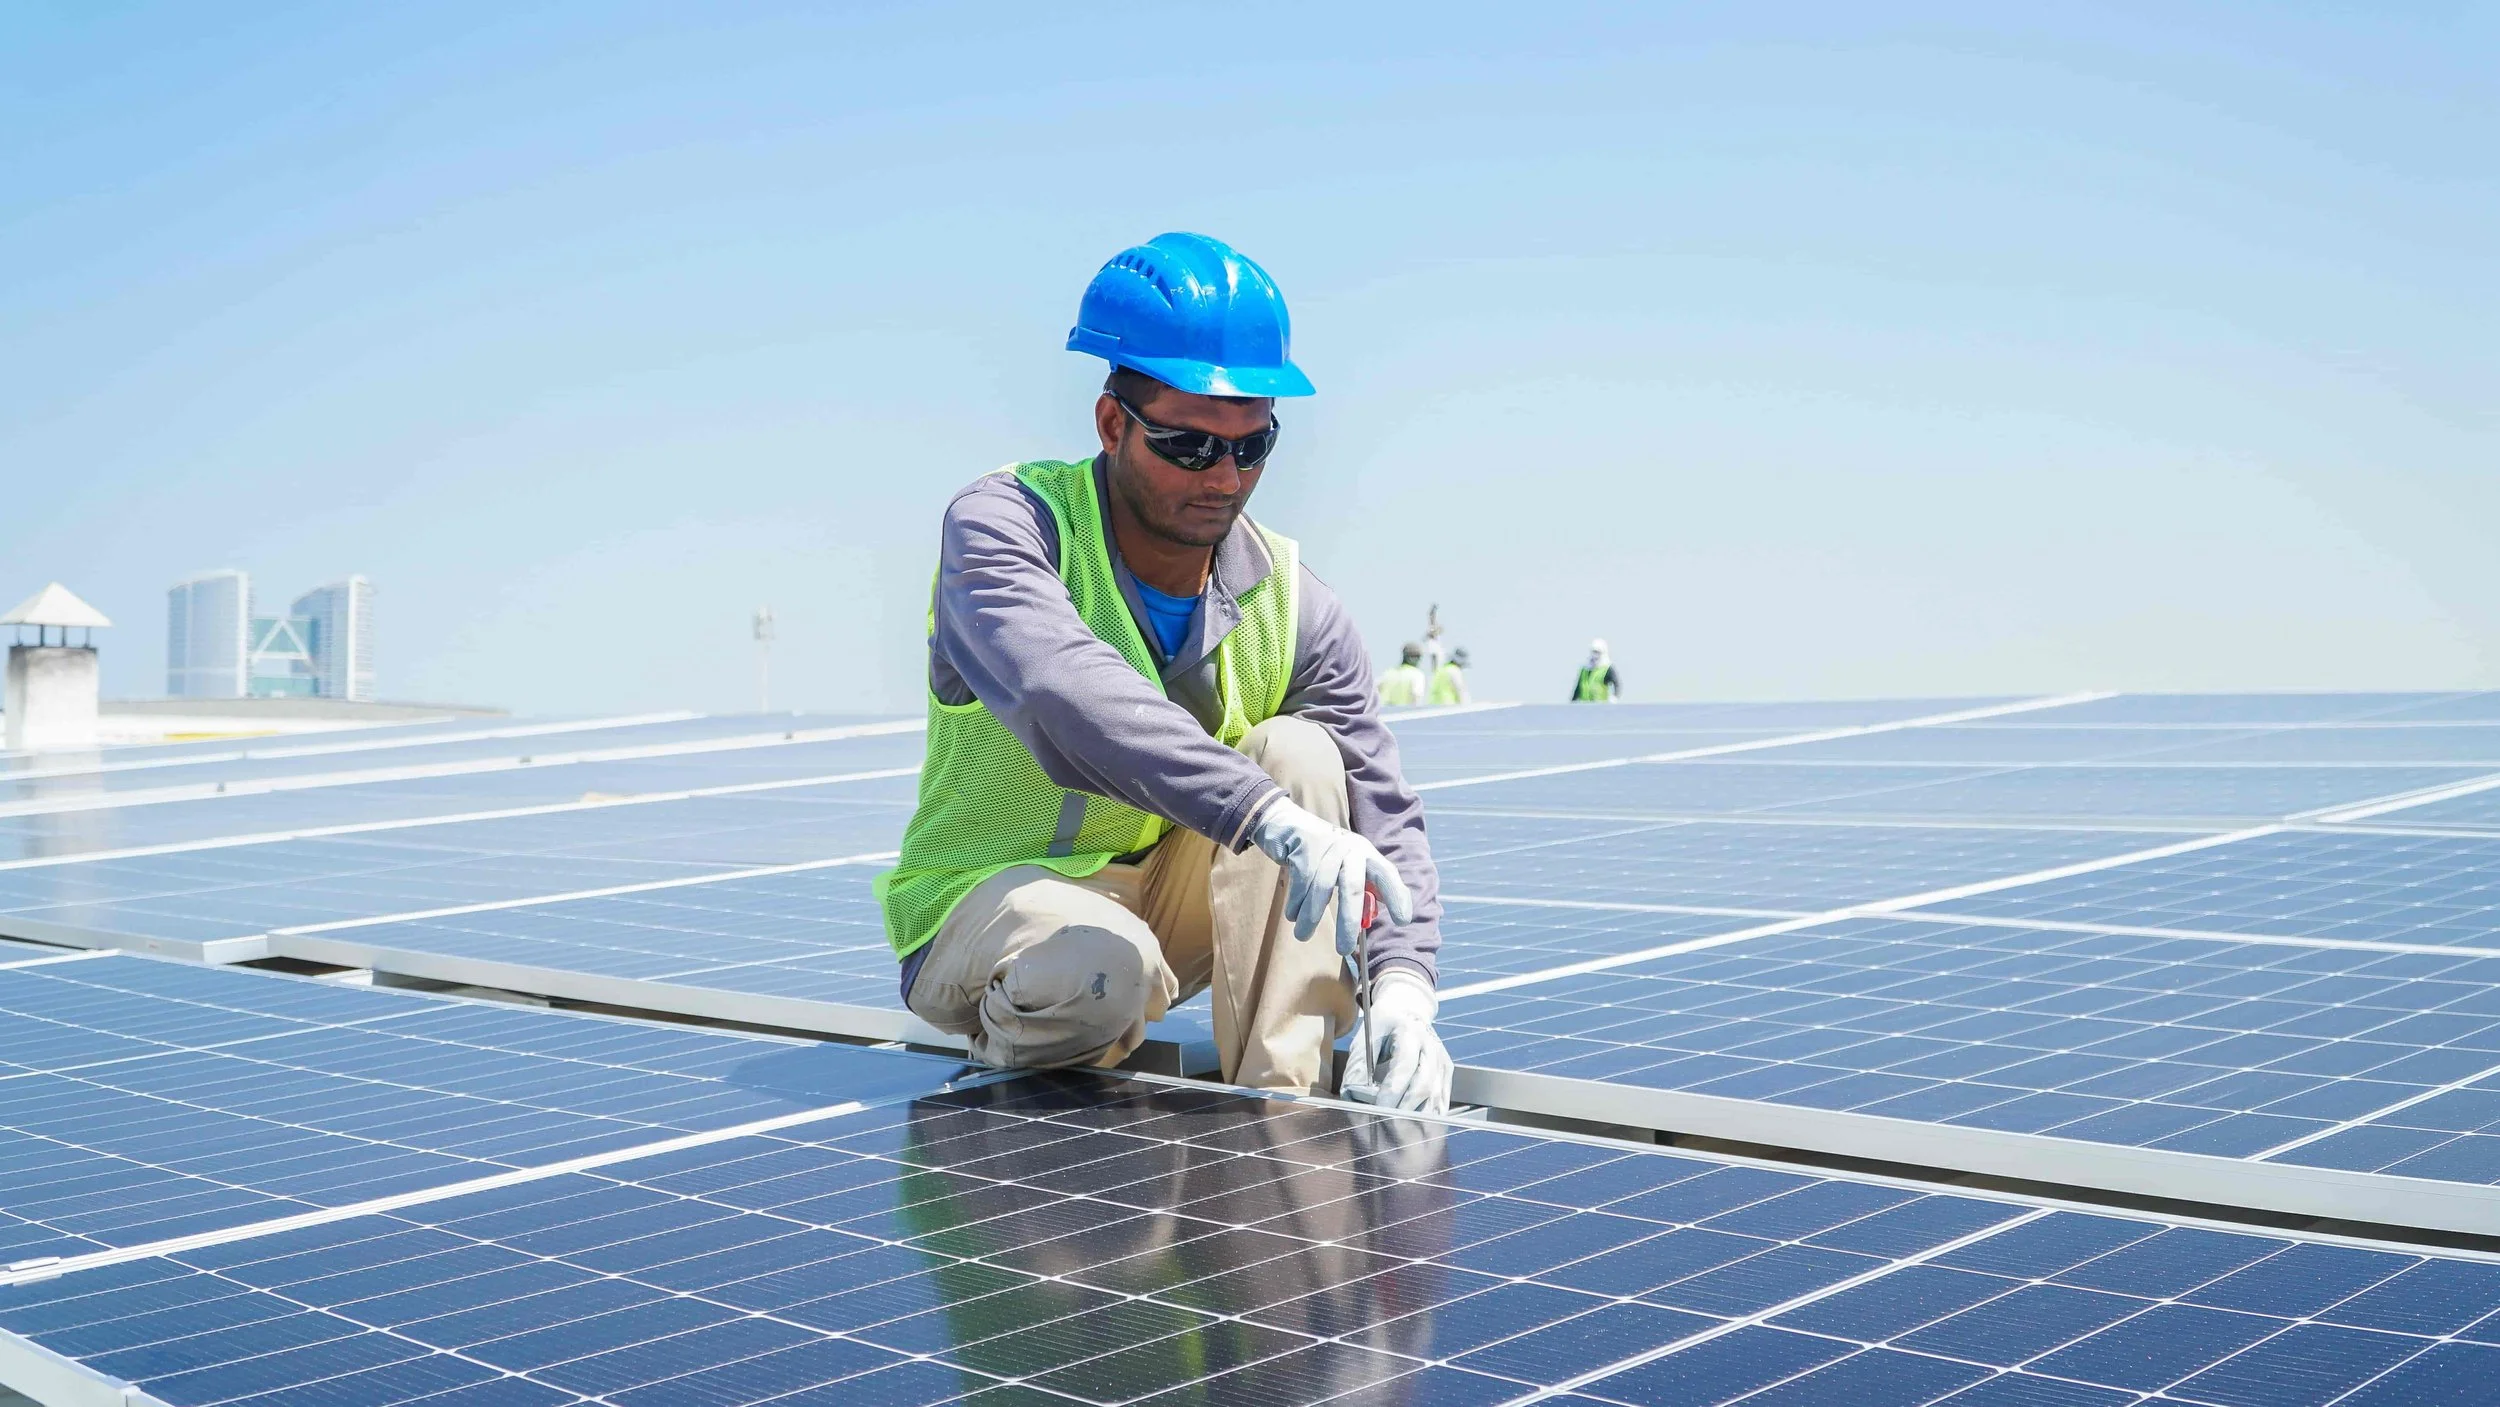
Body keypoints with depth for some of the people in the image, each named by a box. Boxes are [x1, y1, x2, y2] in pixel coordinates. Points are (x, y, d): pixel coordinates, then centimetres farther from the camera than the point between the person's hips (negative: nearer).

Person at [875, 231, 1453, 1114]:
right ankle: (1012, 1075, -3)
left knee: (1302, 752, -21)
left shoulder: (1289, 602, -7)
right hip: (986, 899, -5)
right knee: (1097, 965, -39)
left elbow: (1380, 811, -8)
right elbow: (1064, 694, -41)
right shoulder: (1001, 523, -19)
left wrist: (1403, 986, -29)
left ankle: (1281, 1107, -20)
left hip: (1167, 900, 5)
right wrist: (1270, 818, -53)